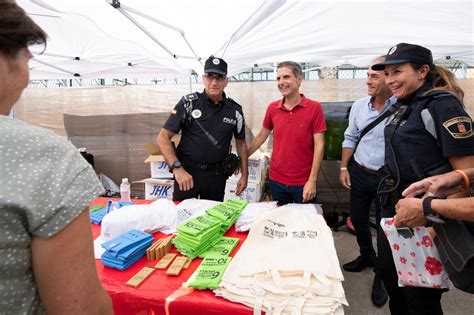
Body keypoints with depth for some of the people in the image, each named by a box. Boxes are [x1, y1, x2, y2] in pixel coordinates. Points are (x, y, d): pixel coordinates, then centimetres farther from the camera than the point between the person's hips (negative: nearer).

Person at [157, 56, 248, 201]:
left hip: (217, 175, 2)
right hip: (187, 172, -2)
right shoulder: (188, 103, -8)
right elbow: (163, 137, -9)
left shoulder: (235, 110, -1)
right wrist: (177, 168, -21)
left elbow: (241, 142, 12)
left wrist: (245, 175, 7)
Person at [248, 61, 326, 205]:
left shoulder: (314, 108, -9)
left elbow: (319, 145, -11)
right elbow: (261, 136, 11)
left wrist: (312, 180, -15)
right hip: (276, 180, 3)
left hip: (304, 183, -3)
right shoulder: (272, 108, 1)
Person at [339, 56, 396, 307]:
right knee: (357, 219, 18)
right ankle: (367, 256, 46)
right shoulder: (359, 106, 2)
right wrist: (344, 167, 6)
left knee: (385, 227, 9)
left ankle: (382, 274, 31)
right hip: (360, 173, 5)